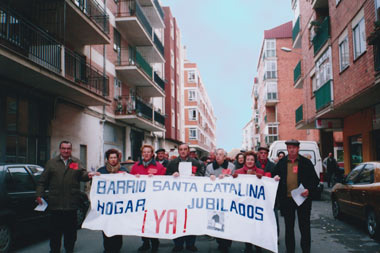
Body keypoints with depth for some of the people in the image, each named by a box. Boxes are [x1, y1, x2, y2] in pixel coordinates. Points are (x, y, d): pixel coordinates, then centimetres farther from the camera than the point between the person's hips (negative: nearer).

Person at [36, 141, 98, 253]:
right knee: (55, 229, 7)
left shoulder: (77, 162, 10)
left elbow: (82, 174, -4)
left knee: (71, 228, 10)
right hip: (55, 203, 0)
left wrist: (88, 175, -27)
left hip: (72, 203, 1)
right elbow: (43, 181, 8)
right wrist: (39, 194, -1)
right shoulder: (51, 163, 9)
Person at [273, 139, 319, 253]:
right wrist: (279, 195, -3)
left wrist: (309, 190, -15)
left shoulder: (306, 162, 2)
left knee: (305, 228, 4)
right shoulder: (281, 163, 7)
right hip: (287, 200, 2)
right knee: (289, 228, 11)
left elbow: (315, 179, 1)